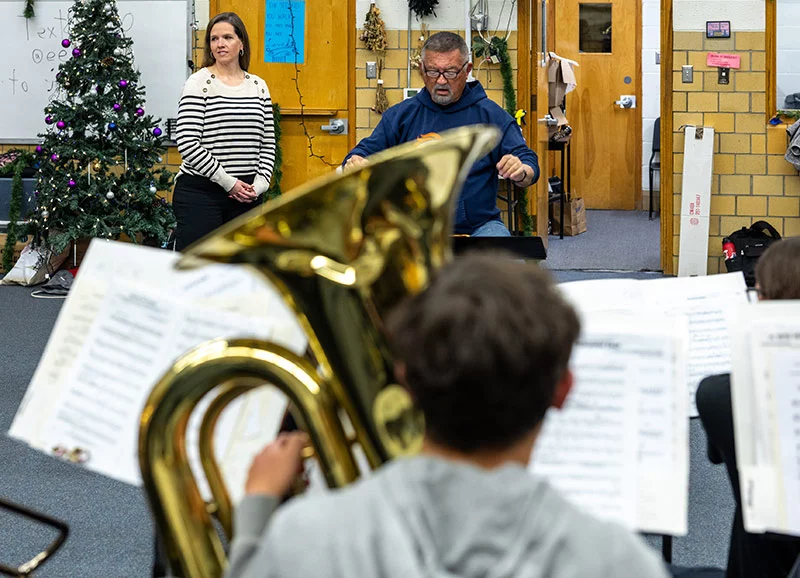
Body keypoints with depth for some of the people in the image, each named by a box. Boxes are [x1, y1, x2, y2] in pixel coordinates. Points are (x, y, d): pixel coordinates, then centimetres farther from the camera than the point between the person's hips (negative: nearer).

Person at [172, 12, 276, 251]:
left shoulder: (258, 86, 10)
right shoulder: (198, 84, -5)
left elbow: (268, 144, 13)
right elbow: (188, 144, -13)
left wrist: (260, 184, -3)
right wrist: (229, 182, -13)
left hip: (246, 194, 5)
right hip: (200, 193, -5)